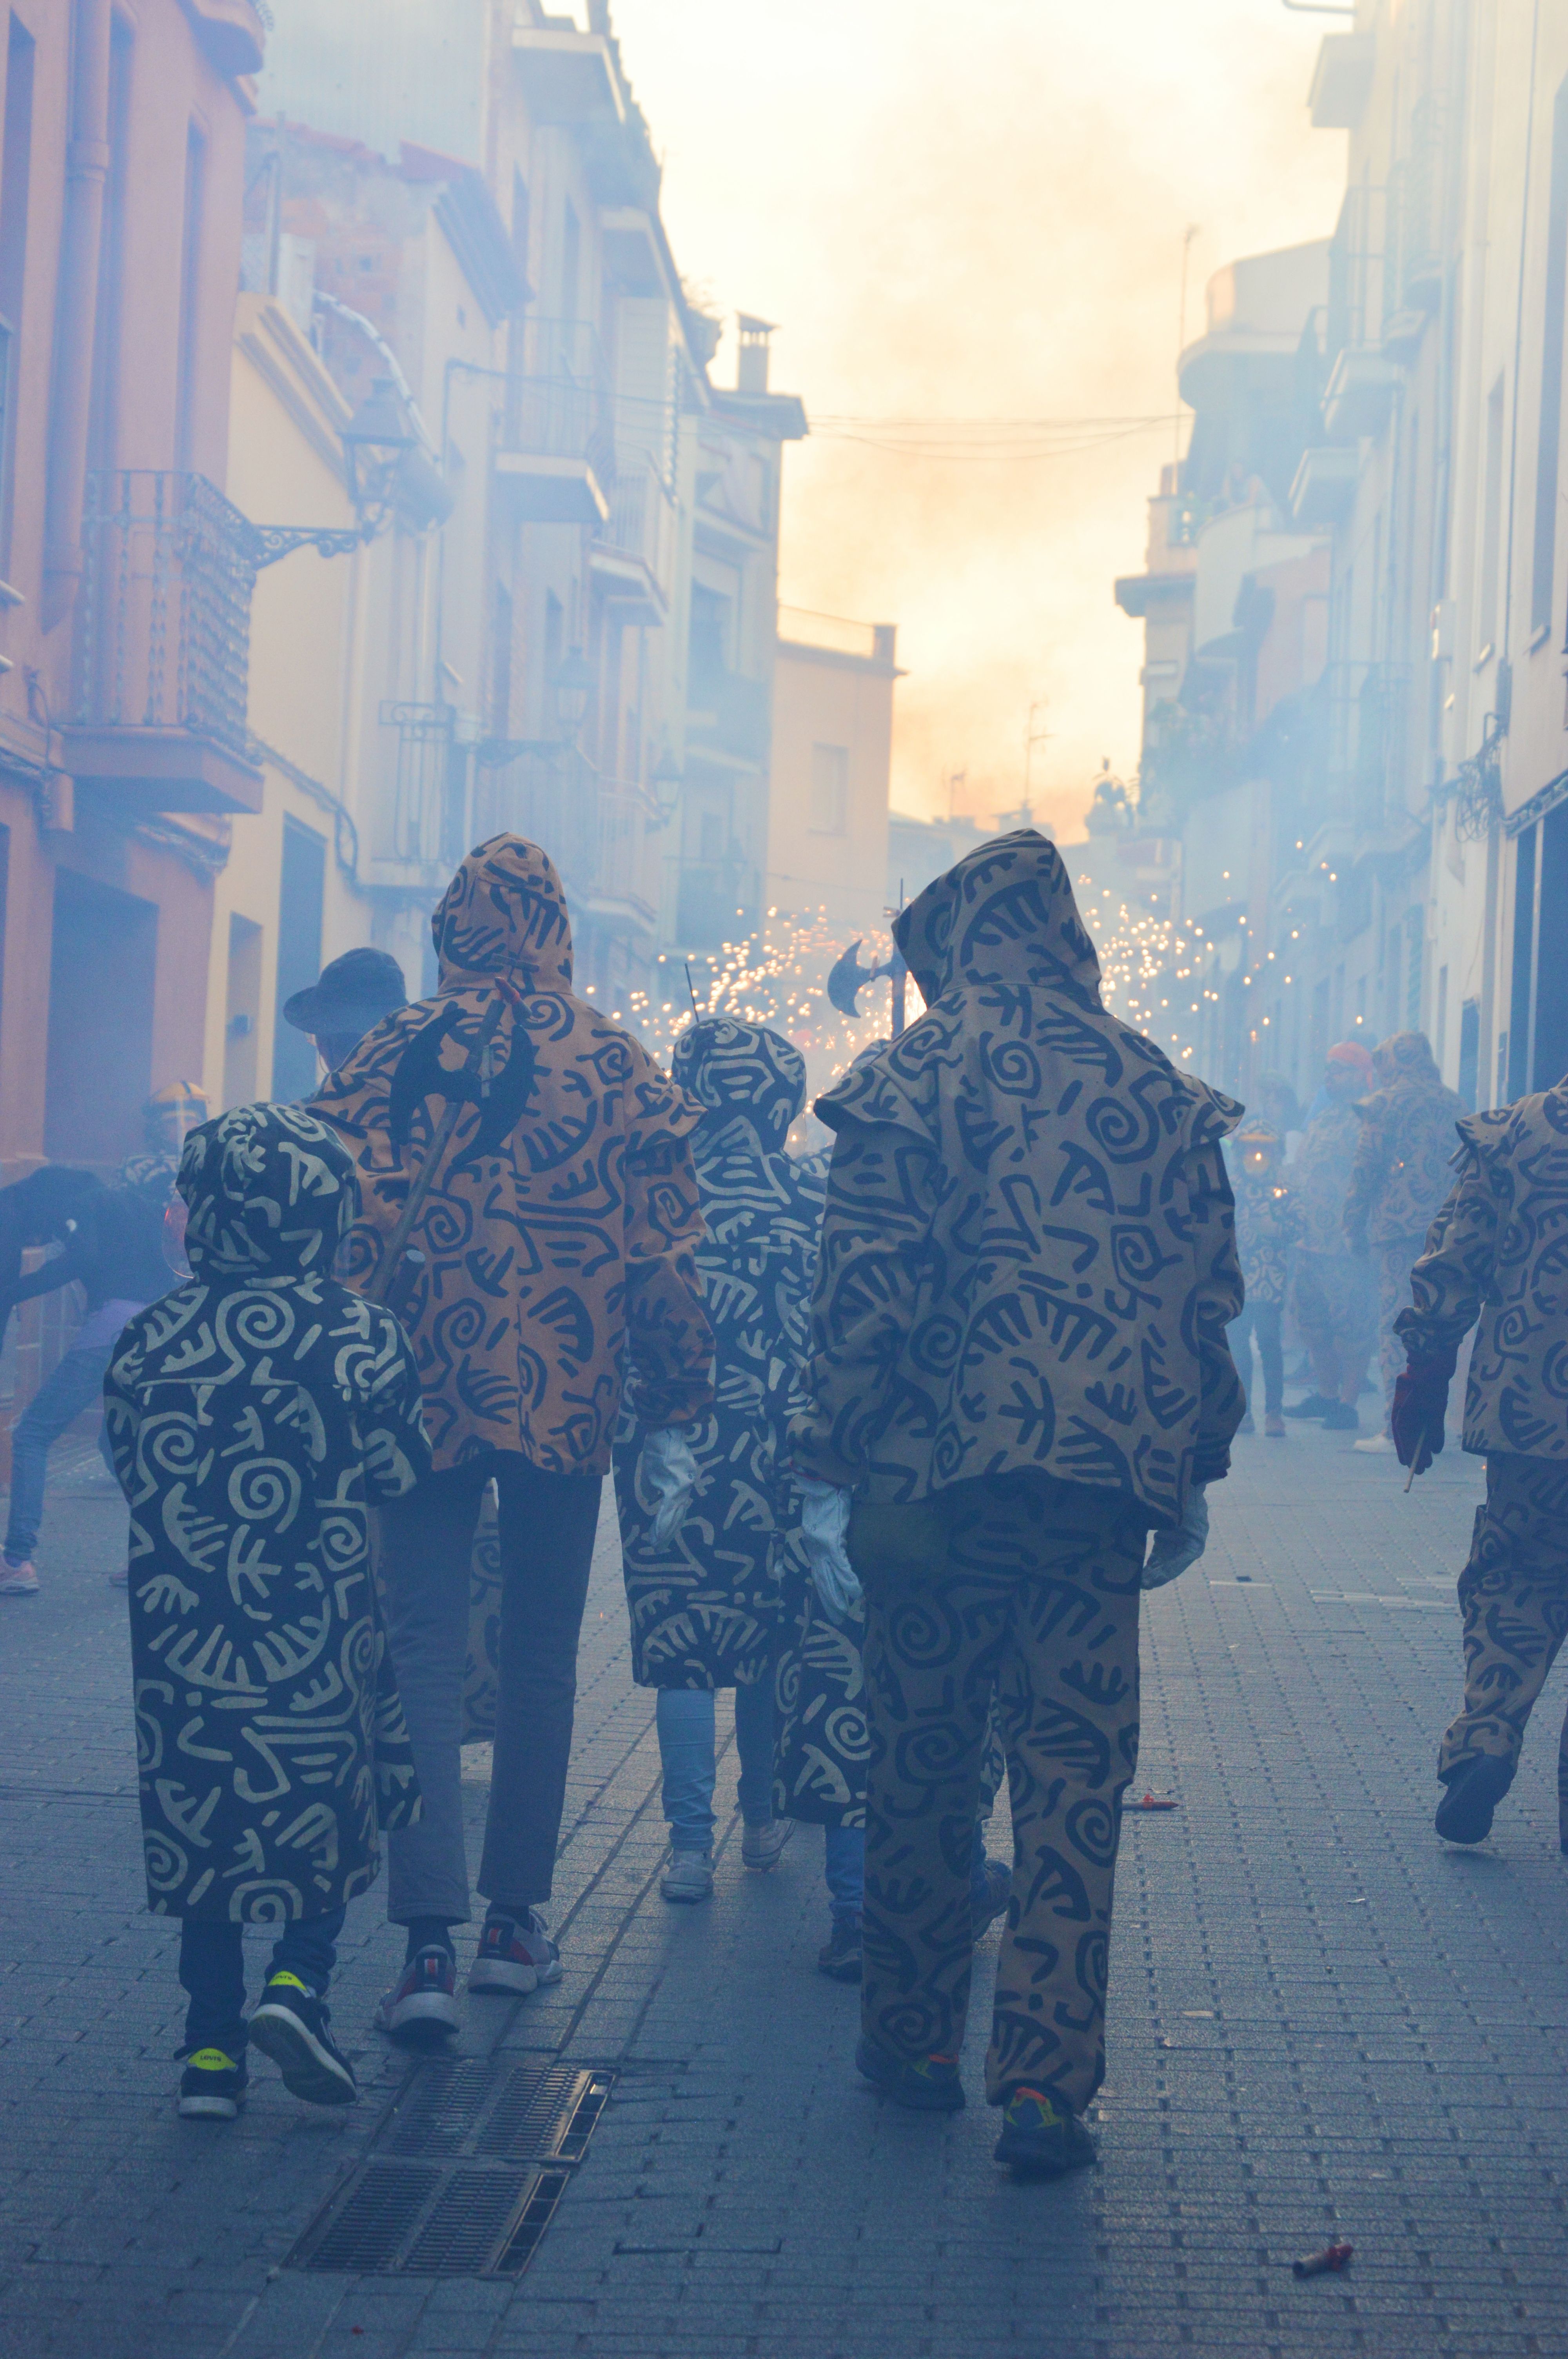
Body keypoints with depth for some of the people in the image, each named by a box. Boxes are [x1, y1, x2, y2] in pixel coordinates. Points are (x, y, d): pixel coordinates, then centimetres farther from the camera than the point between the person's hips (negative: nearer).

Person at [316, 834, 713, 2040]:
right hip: (566, 1399, 0)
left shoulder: (387, 1057, 1)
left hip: (419, 1393, 0)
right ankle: (517, 1919, 20)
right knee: (540, 1657, 14)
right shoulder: (615, 1063, 1)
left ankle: (429, 1942, -12)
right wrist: (676, 1412, 6)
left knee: (425, 1654, -1)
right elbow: (665, 1251, 0)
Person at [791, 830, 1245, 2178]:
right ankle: (1047, 2079, -6)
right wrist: (1193, 1470, 17)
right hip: (1106, 1476, 2)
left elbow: (865, 1291, -8)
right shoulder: (1159, 1088, 7)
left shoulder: (914, 1080, -3)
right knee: (1075, 1771, 2)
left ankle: (917, 2039, 23)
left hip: (942, 1470, -2)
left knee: (923, 1760, 12)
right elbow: (1209, 1289, 9)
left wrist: (829, 1471, -4)